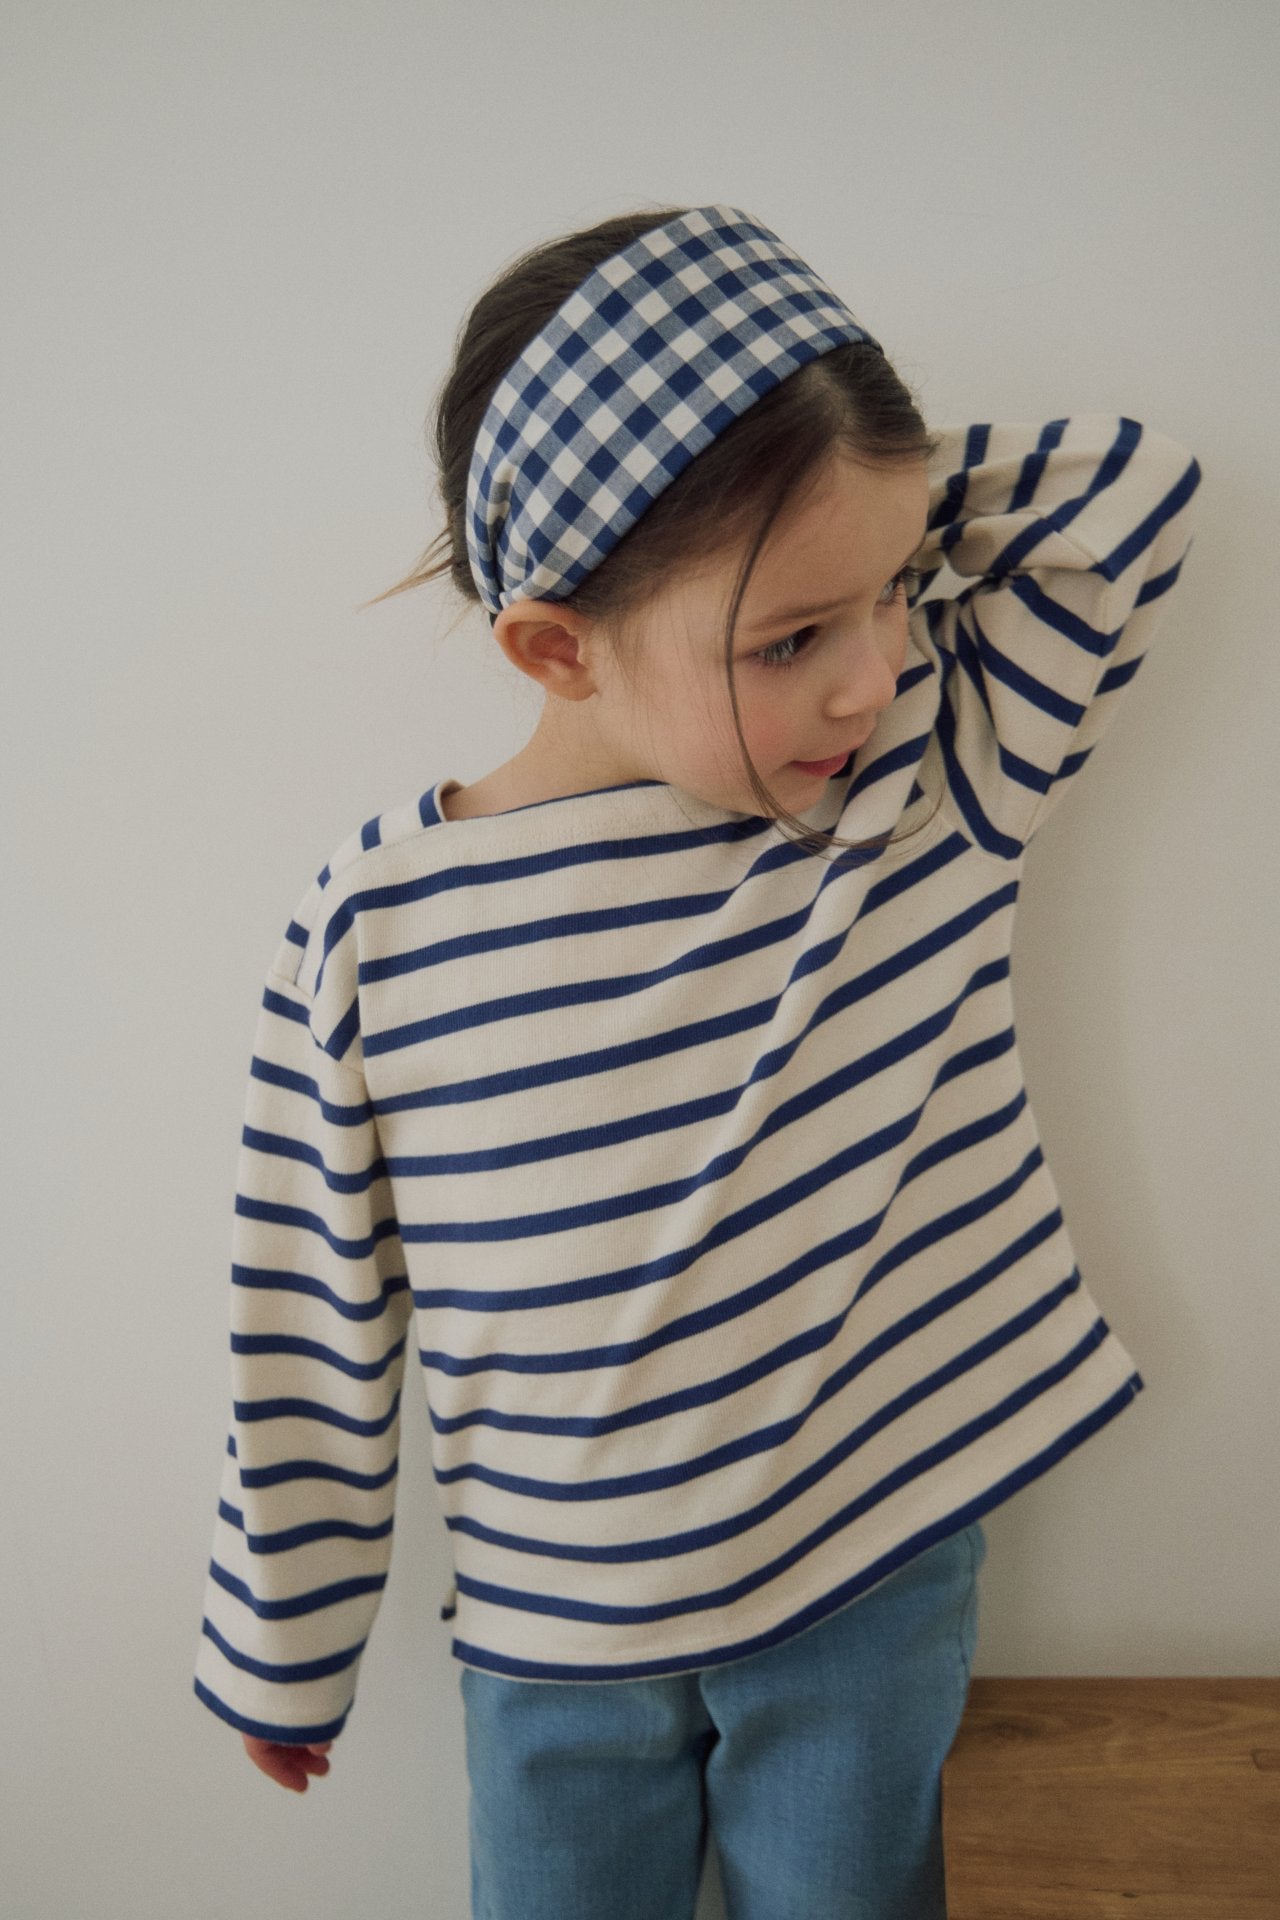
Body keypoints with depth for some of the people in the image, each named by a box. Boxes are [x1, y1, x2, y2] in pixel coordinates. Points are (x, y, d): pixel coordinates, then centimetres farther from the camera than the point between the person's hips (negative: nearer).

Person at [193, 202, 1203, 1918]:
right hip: (555, 1645, 0)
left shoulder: (940, 785, -13)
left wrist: (857, 515, -15)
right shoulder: (371, 939, -17)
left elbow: (1138, 491, -13)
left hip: (880, 1589, 1)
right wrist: (285, 1653, 4)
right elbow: (311, 1330, -7)